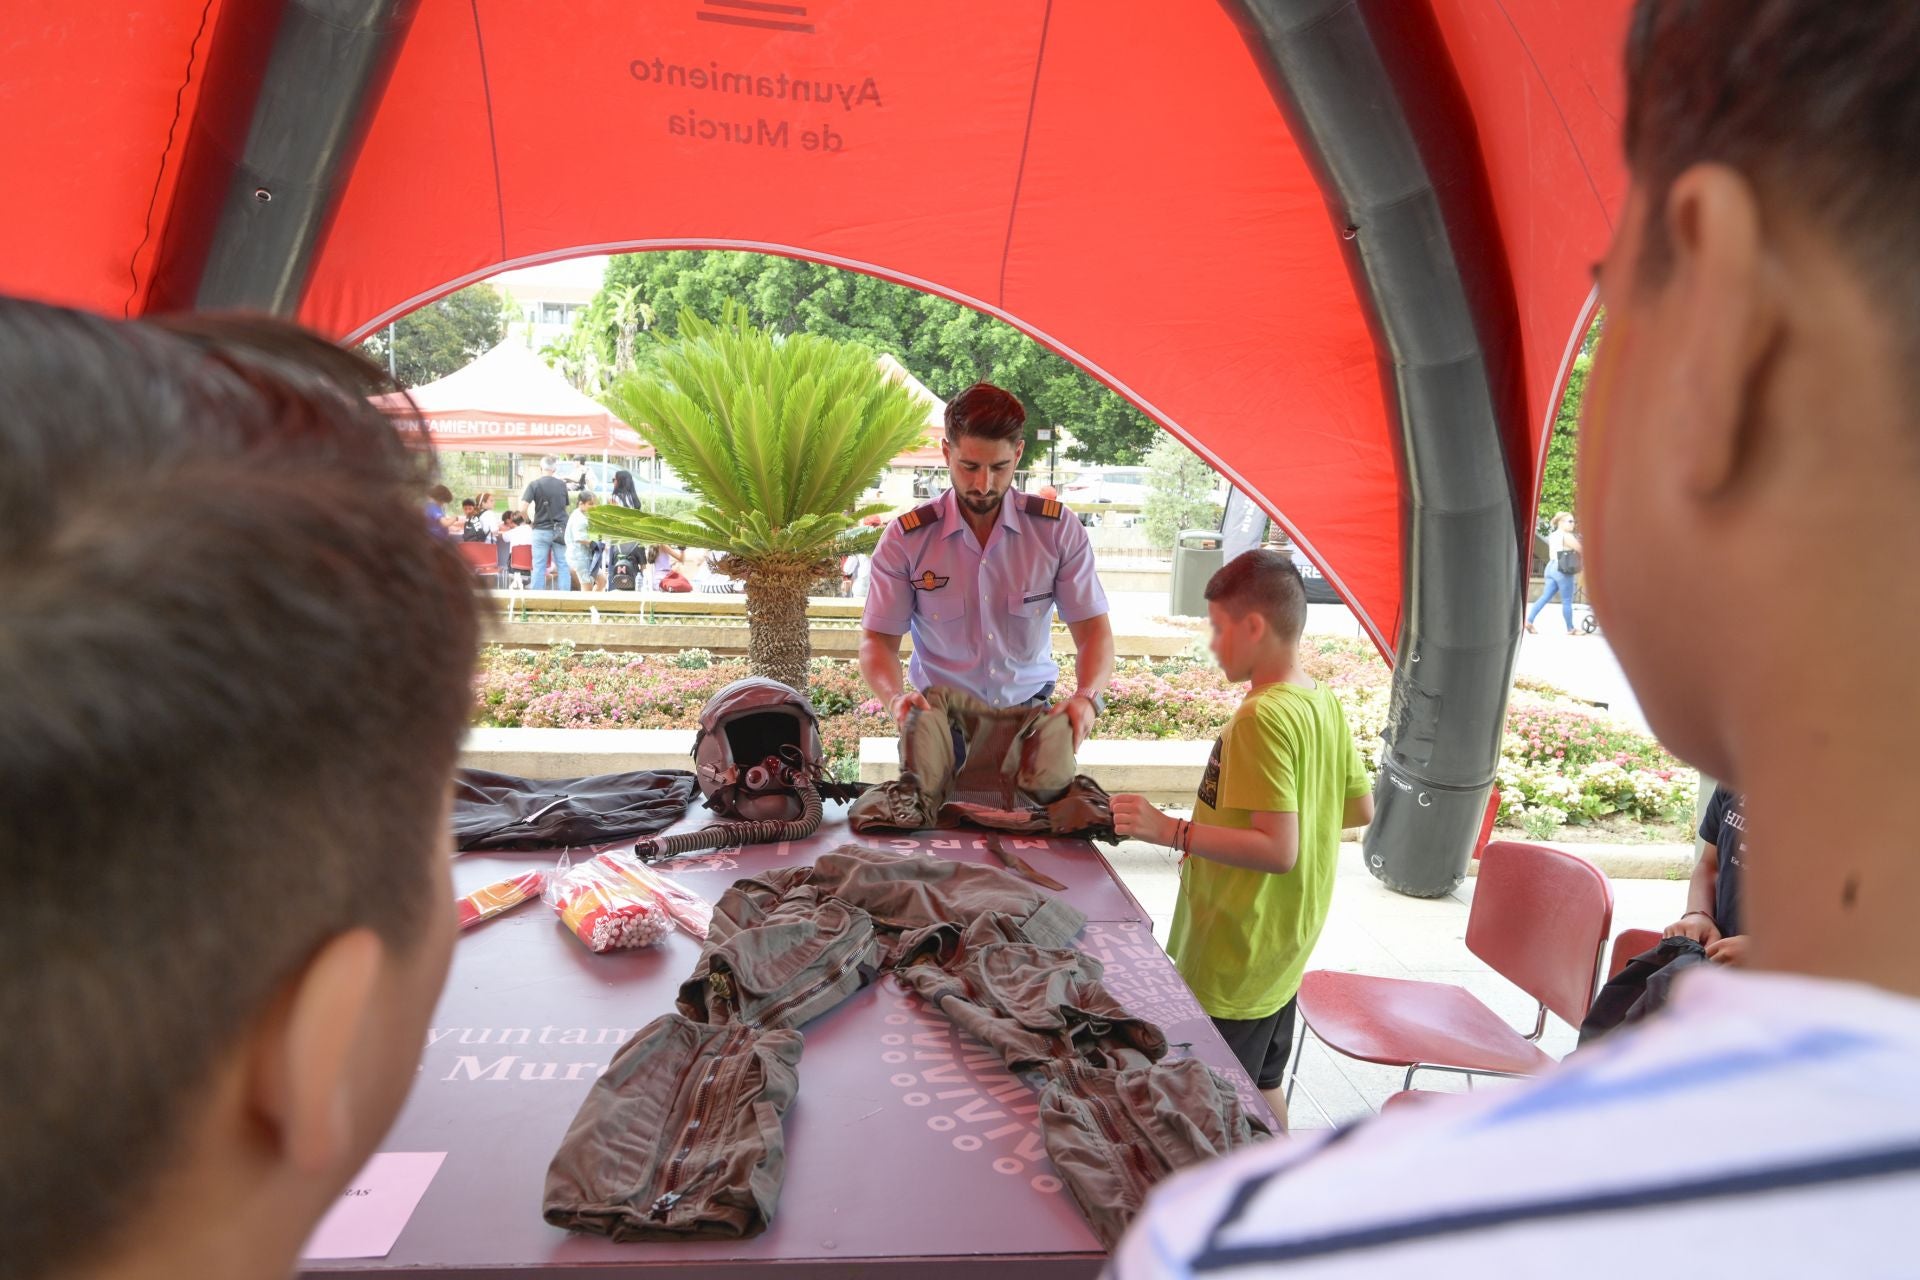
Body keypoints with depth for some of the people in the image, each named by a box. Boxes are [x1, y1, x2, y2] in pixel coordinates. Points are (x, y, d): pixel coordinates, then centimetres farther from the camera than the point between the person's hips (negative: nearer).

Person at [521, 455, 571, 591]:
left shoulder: (534, 485, -6)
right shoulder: (562, 484, 2)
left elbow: (523, 508, -13)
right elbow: (565, 507, 8)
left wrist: (529, 520, 4)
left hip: (541, 530, -1)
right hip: (560, 530, 1)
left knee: (539, 567, 3)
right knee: (562, 566, 5)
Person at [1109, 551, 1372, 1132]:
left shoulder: (1261, 717, -24)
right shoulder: (1324, 702, 3)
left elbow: (1278, 849, -28)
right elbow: (1360, 808, 13)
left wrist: (1170, 829, -28)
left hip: (1233, 964, -9)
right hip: (1284, 951, 9)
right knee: (1263, 1089, 25)